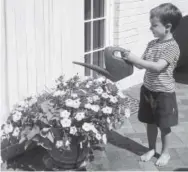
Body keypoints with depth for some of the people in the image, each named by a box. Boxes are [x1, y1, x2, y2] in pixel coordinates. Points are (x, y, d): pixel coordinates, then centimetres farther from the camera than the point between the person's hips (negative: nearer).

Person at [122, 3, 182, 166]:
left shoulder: (172, 47, -19)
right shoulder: (152, 44, 4)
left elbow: (157, 67, -29)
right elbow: (142, 65, 6)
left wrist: (136, 59, -31)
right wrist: (131, 59, -12)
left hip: (164, 93, -6)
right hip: (148, 90, 6)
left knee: (164, 125, 9)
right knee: (150, 122, 17)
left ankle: (165, 153, 26)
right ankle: (151, 149, 34)